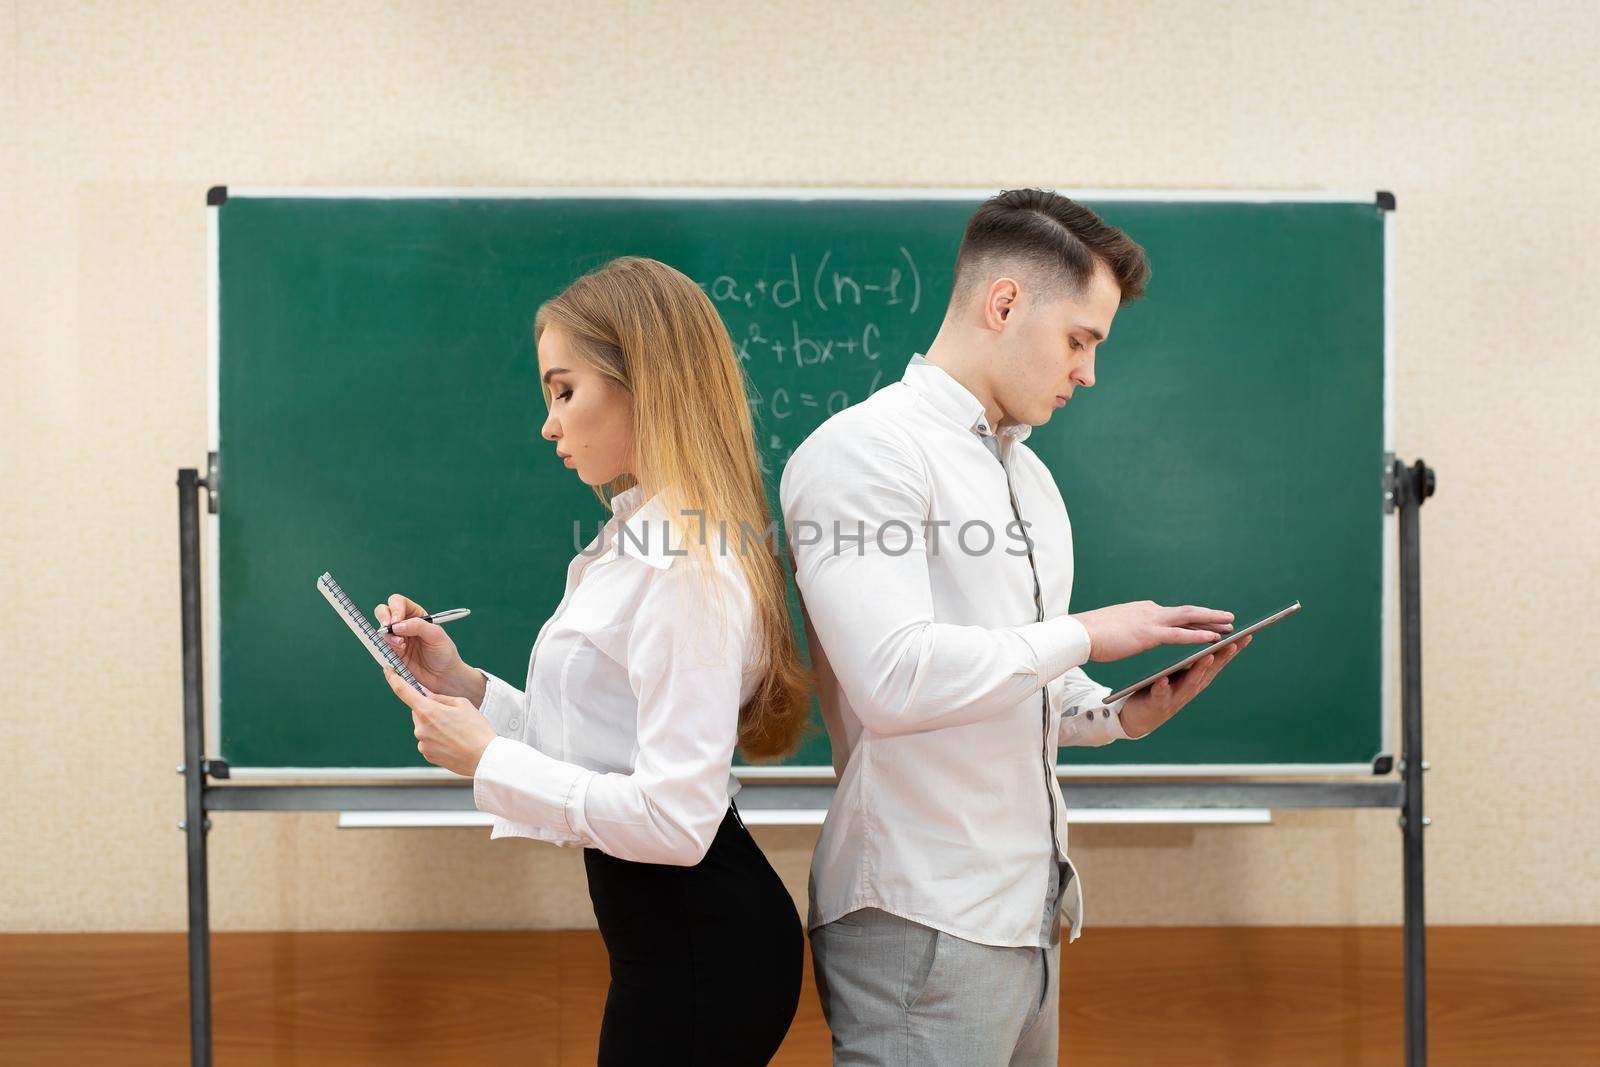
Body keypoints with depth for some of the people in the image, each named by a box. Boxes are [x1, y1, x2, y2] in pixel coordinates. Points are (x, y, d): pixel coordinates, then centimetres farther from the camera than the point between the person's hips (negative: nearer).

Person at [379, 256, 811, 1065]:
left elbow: (675, 819, -26)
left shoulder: (680, 564, -21)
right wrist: (463, 685, 4)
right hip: (661, 928, 9)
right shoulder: (635, 542, 10)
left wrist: (489, 761, -17)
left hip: (696, 944, -9)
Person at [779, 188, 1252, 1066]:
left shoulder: (1029, 475, 19)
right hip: (922, 926, -8)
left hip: (1028, 914, 8)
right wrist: (1083, 636, -14)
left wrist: (1120, 712, 5)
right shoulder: (865, 449, -10)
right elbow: (896, 679, -24)